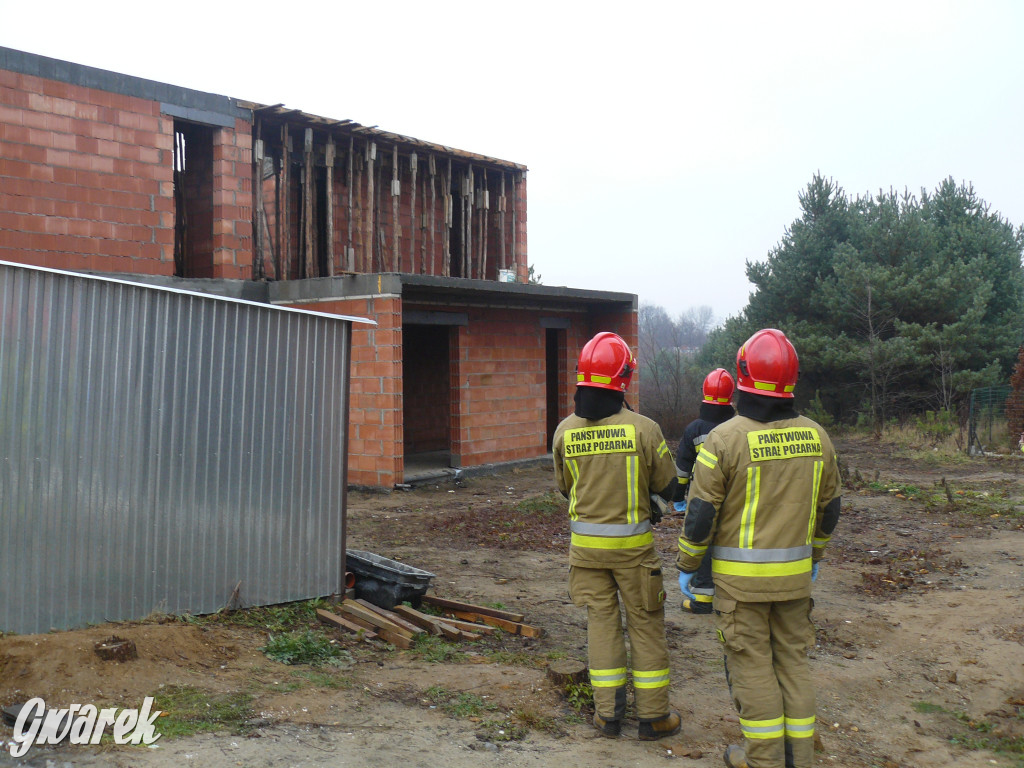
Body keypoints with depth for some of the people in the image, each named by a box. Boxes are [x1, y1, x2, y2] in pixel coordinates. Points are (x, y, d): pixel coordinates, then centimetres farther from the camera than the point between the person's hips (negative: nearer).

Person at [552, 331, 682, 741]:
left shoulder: (565, 431, -5)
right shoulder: (643, 428, -15)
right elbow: (668, 488, -5)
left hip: (586, 543, 3)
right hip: (633, 543, -3)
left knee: (601, 622, 12)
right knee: (645, 624, 10)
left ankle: (608, 714, 19)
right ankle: (653, 715, 18)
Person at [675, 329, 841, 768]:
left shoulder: (725, 439, -15)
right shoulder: (816, 437, 1)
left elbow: (701, 514, -13)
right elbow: (829, 509, 11)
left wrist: (687, 565, 1)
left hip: (740, 575, -5)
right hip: (795, 573, 5)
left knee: (751, 665, 6)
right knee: (793, 660, 15)